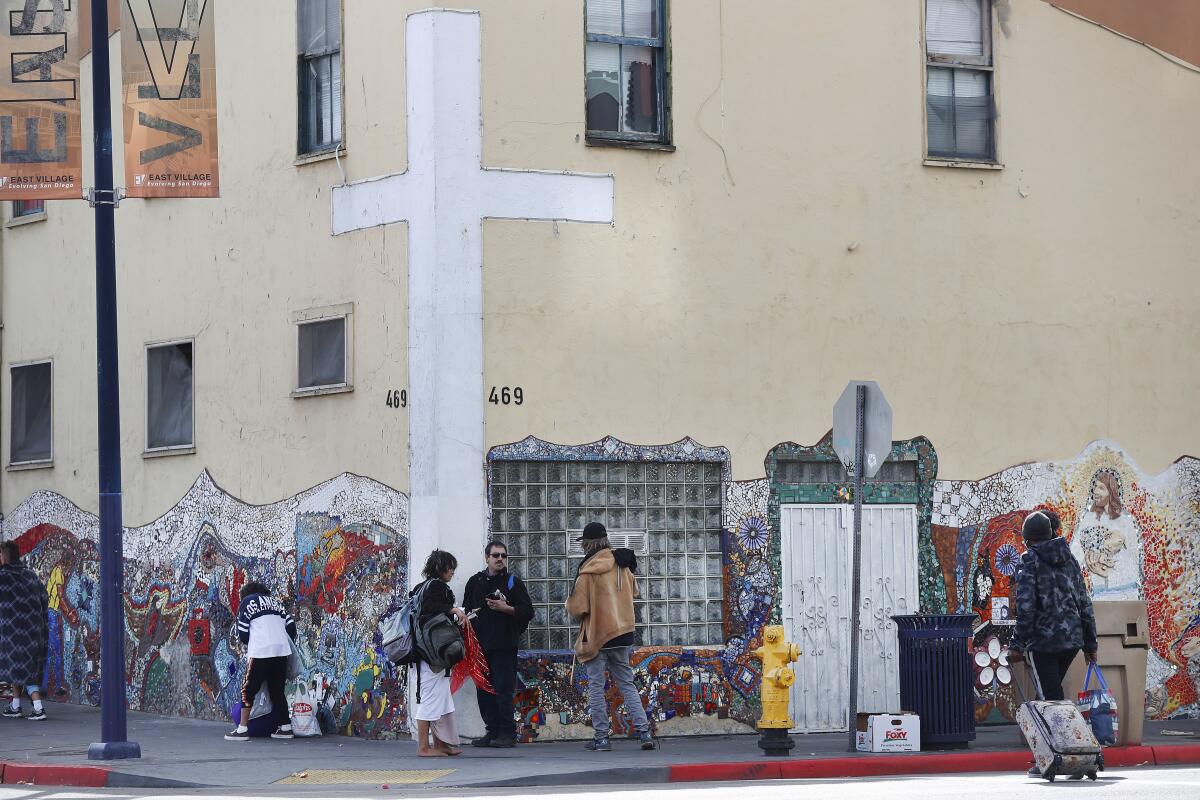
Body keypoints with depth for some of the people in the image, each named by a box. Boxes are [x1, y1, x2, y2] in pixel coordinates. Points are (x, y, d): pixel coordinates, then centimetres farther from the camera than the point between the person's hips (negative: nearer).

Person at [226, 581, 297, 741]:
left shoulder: (247, 602, 10)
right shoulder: (276, 602, 23)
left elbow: (242, 634, 5)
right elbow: (291, 626, 14)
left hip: (259, 652, -5)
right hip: (282, 651, 5)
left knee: (248, 690, 2)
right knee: (278, 691, 14)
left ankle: (242, 729, -3)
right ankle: (285, 727, 12)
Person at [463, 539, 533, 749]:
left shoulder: (513, 582, 4)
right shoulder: (475, 582, 15)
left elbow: (528, 611, 0)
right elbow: (466, 611, 20)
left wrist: (506, 608, -13)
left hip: (504, 646, -4)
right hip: (480, 645, 4)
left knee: (503, 689, -8)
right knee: (484, 691, 4)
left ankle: (507, 733, -5)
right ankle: (492, 731, 11)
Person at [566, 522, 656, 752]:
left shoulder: (588, 571, -14)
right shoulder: (622, 566, 5)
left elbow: (577, 608, -14)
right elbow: (633, 592, 21)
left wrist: (570, 603, 7)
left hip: (596, 635, -5)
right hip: (622, 633, 5)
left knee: (596, 687, 3)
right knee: (627, 685, 10)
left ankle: (601, 737, 2)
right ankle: (643, 731, 0)